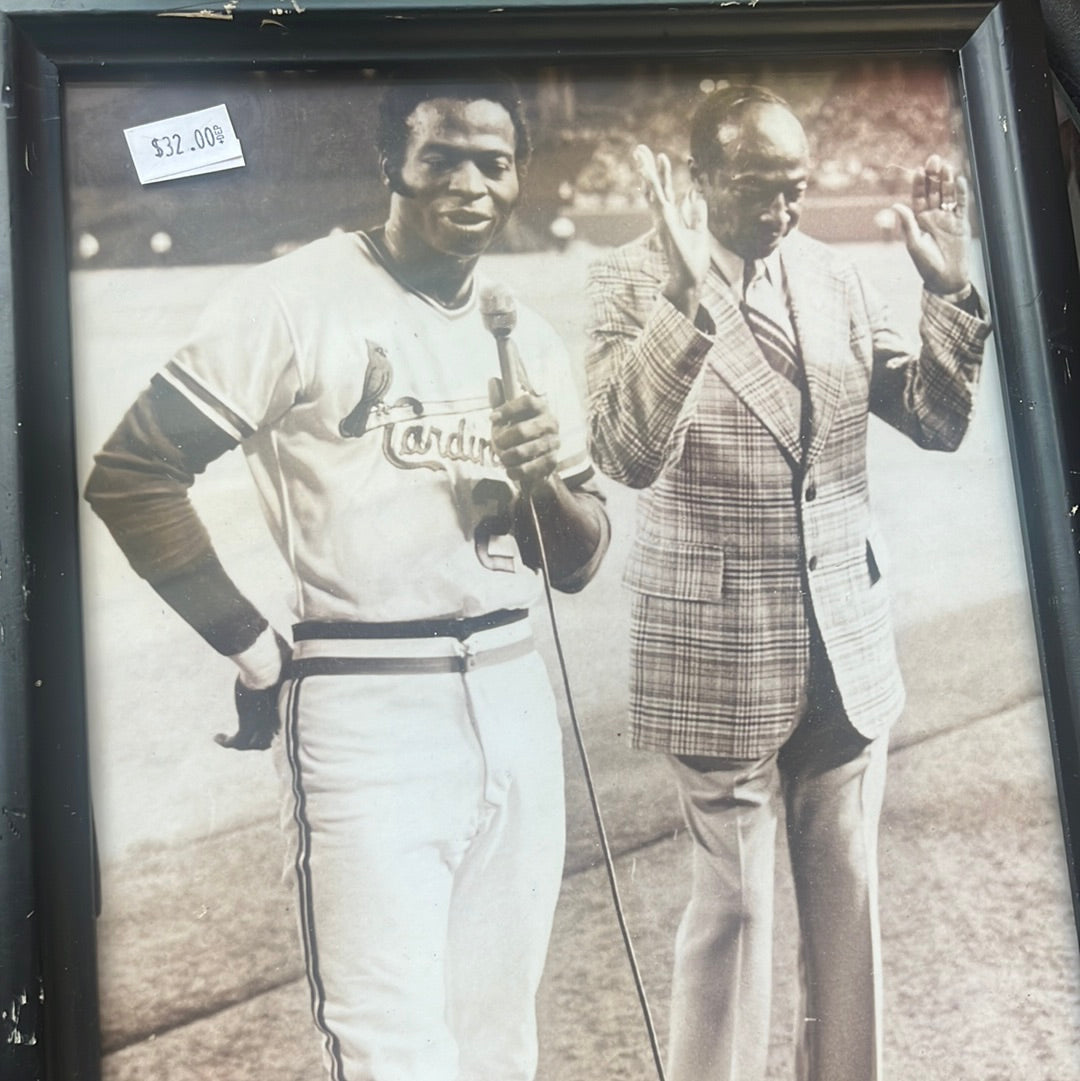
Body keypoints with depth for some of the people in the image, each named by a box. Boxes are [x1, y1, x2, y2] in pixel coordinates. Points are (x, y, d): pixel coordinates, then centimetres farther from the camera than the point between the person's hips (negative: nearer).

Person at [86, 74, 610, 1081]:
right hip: (361, 710, -5)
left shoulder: (529, 341, 12)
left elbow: (577, 565, 15)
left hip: (512, 697, 6)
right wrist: (255, 652, -6)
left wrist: (546, 481, -7)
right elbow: (128, 477, -6)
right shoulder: (295, 301, -6)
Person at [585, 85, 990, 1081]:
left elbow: (939, 425, 5)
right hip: (721, 654, -5)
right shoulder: (635, 281, -8)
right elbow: (627, 456, -22)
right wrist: (690, 297, -31)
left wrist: (950, 294, -9)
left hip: (848, 645, 5)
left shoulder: (834, 277, 6)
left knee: (847, 892, 15)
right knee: (734, 904, 6)